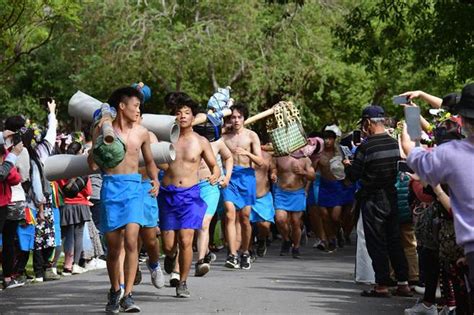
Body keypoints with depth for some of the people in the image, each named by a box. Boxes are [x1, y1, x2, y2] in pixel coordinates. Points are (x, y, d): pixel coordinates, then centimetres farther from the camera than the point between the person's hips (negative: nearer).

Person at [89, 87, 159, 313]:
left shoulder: (141, 133, 9)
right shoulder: (103, 130, 1)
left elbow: (149, 161, 23)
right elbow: (93, 164, 0)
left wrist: (155, 179, 5)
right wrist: (100, 137, -13)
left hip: (133, 187, 1)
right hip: (110, 186, -1)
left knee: (131, 241, -16)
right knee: (113, 246, 5)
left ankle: (127, 296, -15)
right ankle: (114, 292, 25)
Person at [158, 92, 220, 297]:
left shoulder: (201, 142, 4)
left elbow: (214, 166, 10)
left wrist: (215, 176, -11)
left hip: (190, 195, -1)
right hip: (168, 194, 1)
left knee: (185, 241, -11)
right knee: (168, 245, 0)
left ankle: (183, 283, 5)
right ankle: (171, 255, 37)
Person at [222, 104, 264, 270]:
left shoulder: (251, 136, 3)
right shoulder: (225, 137, 8)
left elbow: (260, 161, -1)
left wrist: (247, 153, -19)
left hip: (246, 176, 0)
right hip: (230, 176, 0)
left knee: (245, 218, 5)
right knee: (230, 214, -15)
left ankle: (245, 253, 23)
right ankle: (232, 255, -20)